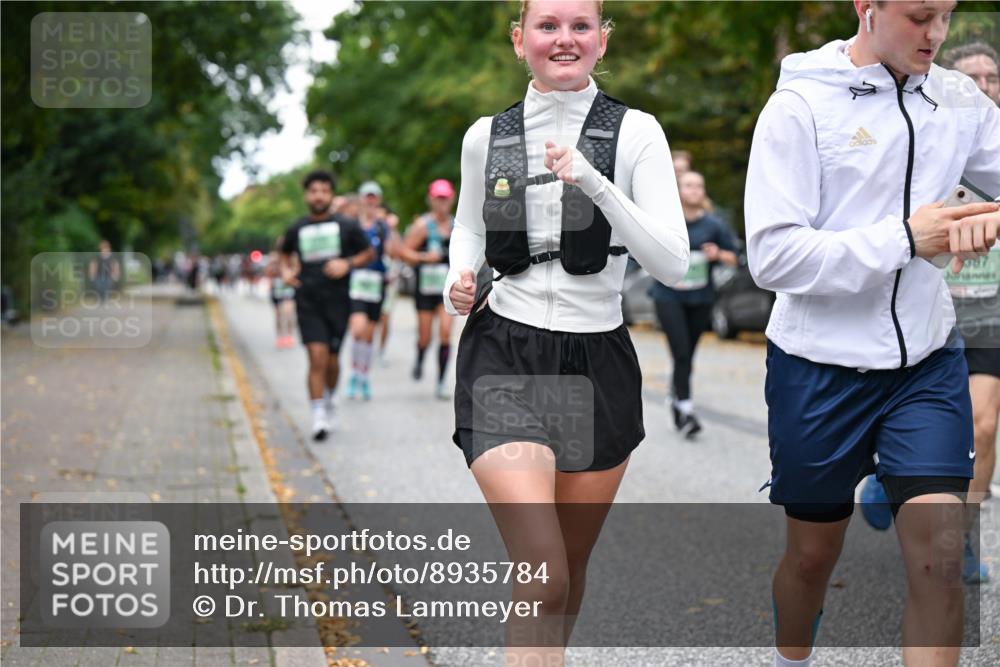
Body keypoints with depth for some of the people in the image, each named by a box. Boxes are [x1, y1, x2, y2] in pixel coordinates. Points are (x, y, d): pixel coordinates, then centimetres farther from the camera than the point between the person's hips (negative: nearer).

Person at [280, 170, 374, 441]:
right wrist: (286, 271, 6)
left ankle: (329, 400, 37)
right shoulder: (296, 230, 7)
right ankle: (318, 417, -10)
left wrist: (348, 263, -7)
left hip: (337, 301, 0)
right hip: (308, 302, 0)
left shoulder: (347, 226, 3)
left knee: (331, 359, 7)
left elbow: (369, 253, 11)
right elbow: (286, 254, 27)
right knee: (317, 357, -13)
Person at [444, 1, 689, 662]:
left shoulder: (636, 131, -3)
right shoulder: (486, 136, 3)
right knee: (543, 578, -16)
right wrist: (460, 278, -1)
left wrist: (596, 185, -23)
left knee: (571, 568, 16)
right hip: (504, 357, -1)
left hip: (597, 360, 1)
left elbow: (674, 264, -12)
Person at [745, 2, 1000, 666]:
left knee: (940, 557, -7)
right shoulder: (801, 106, -11)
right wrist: (903, 239, -22)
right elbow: (772, 255, -18)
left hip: (927, 361, 3)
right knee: (813, 553, 15)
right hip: (823, 366, -3)